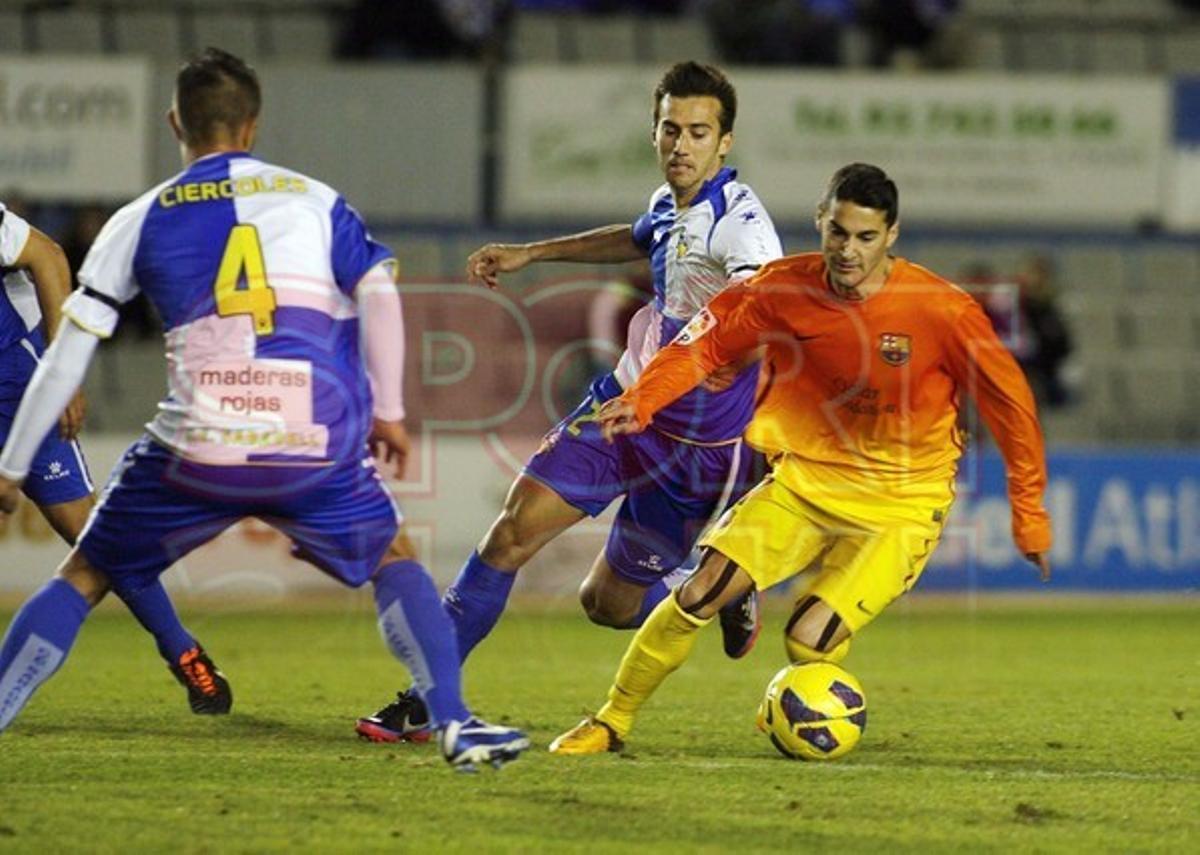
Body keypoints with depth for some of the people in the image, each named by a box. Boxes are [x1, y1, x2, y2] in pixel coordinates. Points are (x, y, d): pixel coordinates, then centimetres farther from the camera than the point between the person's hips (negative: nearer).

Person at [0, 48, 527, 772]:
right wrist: (387, 411, 9)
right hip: (316, 444, 1)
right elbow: (379, 293, -1)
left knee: (84, 574, 17)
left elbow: (69, 353, 11)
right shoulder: (313, 199, 13)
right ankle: (455, 724, 6)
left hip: (196, 450, 0)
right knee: (394, 557, 24)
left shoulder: (140, 221, 12)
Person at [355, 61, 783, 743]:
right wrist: (530, 254, 36)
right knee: (515, 530, -9)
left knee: (609, 603, 5)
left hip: (701, 447, -6)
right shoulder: (672, 203, 5)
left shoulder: (738, 222, -21)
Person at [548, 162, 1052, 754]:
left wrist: (1028, 513, -1)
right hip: (806, 479, 3)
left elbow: (1009, 402, -7)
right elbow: (708, 340, 4)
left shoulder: (941, 311, -19)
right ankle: (611, 723, 4)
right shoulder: (786, 289, -10)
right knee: (702, 591, -13)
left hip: (901, 506, -3)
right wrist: (643, 400, -14)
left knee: (810, 639, -20)